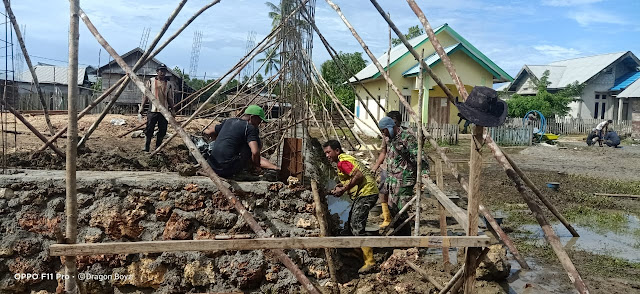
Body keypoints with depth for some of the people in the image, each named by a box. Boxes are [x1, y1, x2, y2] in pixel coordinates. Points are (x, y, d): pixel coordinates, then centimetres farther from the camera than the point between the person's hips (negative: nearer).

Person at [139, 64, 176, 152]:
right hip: (153, 110, -2)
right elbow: (145, 95, 4)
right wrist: (142, 107, -3)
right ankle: (146, 149, 7)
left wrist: (172, 110, 9)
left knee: (162, 131, 5)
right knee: (149, 131, -2)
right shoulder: (151, 81, 3)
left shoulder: (169, 84, 7)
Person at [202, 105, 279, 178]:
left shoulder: (228, 121, 15)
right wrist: (257, 166, -2)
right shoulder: (250, 128, -7)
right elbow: (255, 152, -21)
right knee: (258, 143, 4)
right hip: (229, 169, -8)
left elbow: (207, 132, 25)